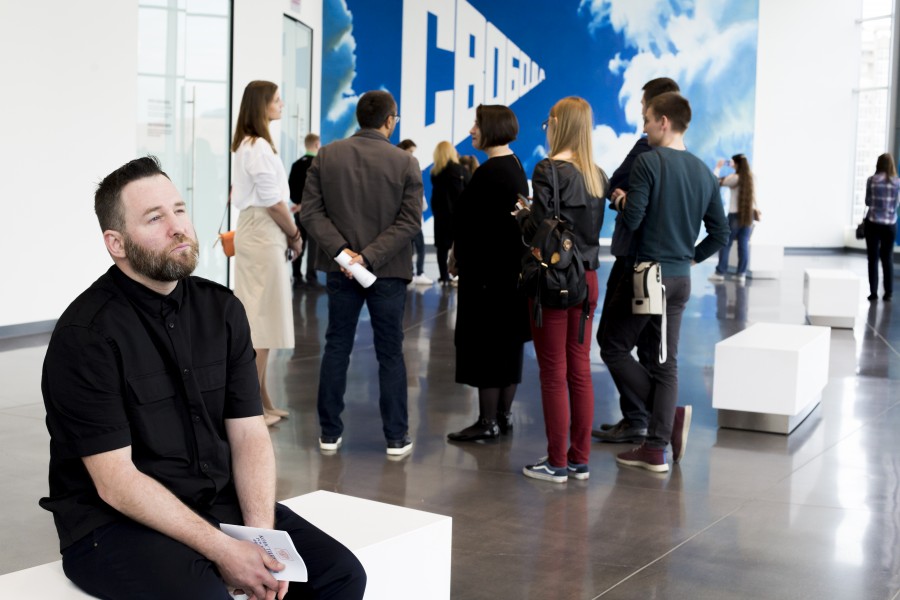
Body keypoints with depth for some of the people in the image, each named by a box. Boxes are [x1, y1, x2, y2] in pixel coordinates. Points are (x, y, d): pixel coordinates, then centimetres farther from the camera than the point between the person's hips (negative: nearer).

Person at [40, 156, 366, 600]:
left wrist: (261, 534, -14)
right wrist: (222, 549, -20)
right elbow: (115, 482, -16)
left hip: (220, 502, 5)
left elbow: (249, 435, 1)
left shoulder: (222, 309, 4)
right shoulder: (86, 334, -14)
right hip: (116, 520, -5)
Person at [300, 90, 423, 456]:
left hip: (340, 269, 2)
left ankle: (330, 433, 17)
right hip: (388, 272, -2)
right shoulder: (405, 163, -8)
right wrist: (370, 256, -16)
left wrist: (340, 250, -11)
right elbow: (409, 221, -14)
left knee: (336, 349, 12)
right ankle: (396, 437, 13)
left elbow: (311, 211, -6)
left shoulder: (326, 156, -1)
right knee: (390, 354, 7)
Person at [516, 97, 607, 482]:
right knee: (580, 370, 11)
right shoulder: (597, 176, 7)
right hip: (586, 278, 7)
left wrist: (522, 214, 5)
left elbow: (537, 230, -16)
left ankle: (557, 463, 7)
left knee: (553, 373, 1)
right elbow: (594, 227, 12)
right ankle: (579, 458, 18)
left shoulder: (549, 170, -13)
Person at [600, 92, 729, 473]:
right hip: (680, 280, 7)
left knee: (614, 348, 9)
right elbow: (720, 234, 10)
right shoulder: (704, 173, 8)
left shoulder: (648, 162, -12)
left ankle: (671, 417, -1)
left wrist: (621, 201, 3)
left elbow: (632, 220, -17)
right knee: (665, 362, 10)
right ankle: (656, 449, 12)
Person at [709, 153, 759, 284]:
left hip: (735, 214, -5)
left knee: (726, 243, 2)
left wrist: (718, 167, 4)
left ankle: (720, 273, 4)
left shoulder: (734, 178, -10)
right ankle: (741, 274, 1)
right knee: (744, 244, 3)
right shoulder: (750, 178, 6)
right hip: (749, 214, 5)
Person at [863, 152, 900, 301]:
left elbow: (867, 202, 2)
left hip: (873, 223, -1)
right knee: (888, 259, 10)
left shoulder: (871, 180, -5)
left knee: (873, 258, 4)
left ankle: (873, 292, 2)